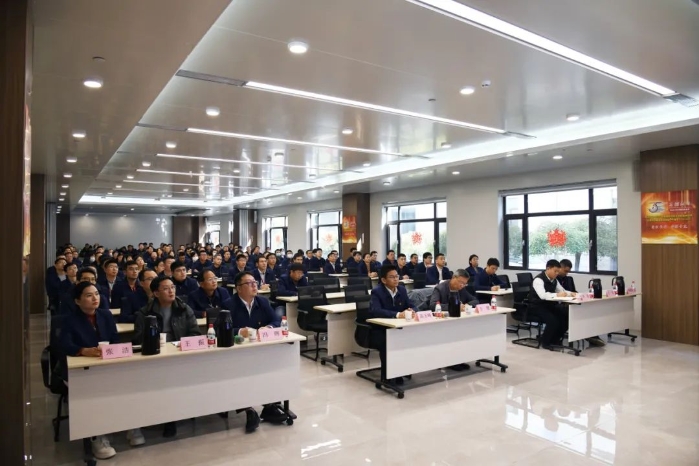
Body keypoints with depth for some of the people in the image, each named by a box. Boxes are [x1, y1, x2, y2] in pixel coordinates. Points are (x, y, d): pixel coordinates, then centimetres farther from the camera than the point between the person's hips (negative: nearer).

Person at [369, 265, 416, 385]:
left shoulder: (402, 290, 4)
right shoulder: (377, 291, -15)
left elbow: (411, 306, 6)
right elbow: (375, 311, -30)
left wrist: (411, 311, -19)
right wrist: (397, 314, -39)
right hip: (379, 330, -5)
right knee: (388, 343, -35)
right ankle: (386, 376, -15)